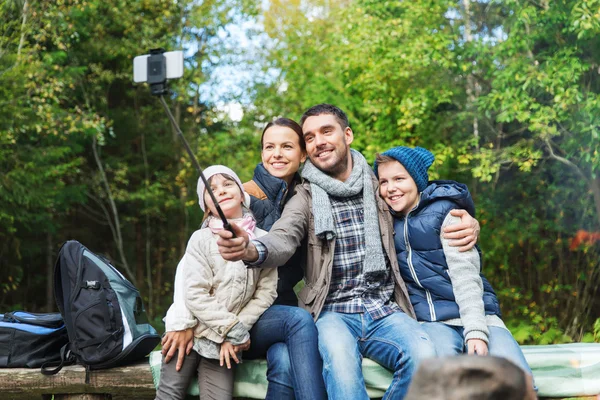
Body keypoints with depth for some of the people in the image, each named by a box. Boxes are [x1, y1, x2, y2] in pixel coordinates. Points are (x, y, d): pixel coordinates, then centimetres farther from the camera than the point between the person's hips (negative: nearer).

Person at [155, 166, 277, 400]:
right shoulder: (201, 239, -4)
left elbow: (266, 293, -2)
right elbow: (195, 295, -11)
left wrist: (233, 336, -10)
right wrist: (235, 329, -14)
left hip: (225, 342, 2)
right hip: (189, 331, -1)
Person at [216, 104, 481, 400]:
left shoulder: (379, 187, 13)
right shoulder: (305, 198, 6)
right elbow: (283, 241, -12)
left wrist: (463, 220, 0)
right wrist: (250, 250, -37)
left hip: (385, 311, 2)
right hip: (333, 312, -2)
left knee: (423, 355, -30)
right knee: (339, 355, -37)